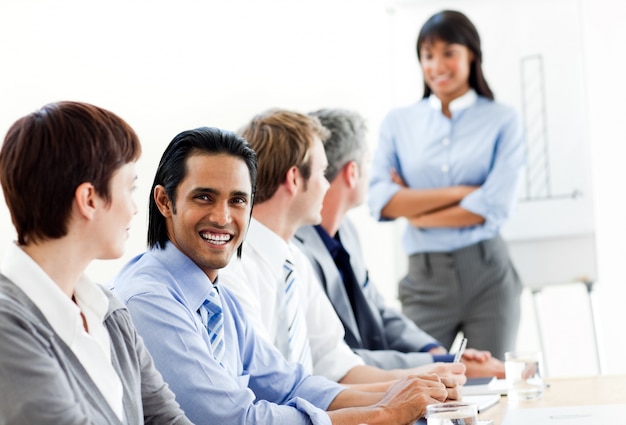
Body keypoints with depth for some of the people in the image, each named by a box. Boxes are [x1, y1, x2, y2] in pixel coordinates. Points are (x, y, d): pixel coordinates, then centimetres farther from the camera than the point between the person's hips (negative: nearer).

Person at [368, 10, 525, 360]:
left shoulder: (502, 121, 3)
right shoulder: (398, 123, 9)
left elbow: (494, 207, -8)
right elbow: (381, 201, -4)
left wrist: (416, 210, -4)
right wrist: (460, 192, -10)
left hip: (487, 273, -1)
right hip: (425, 277, 1)